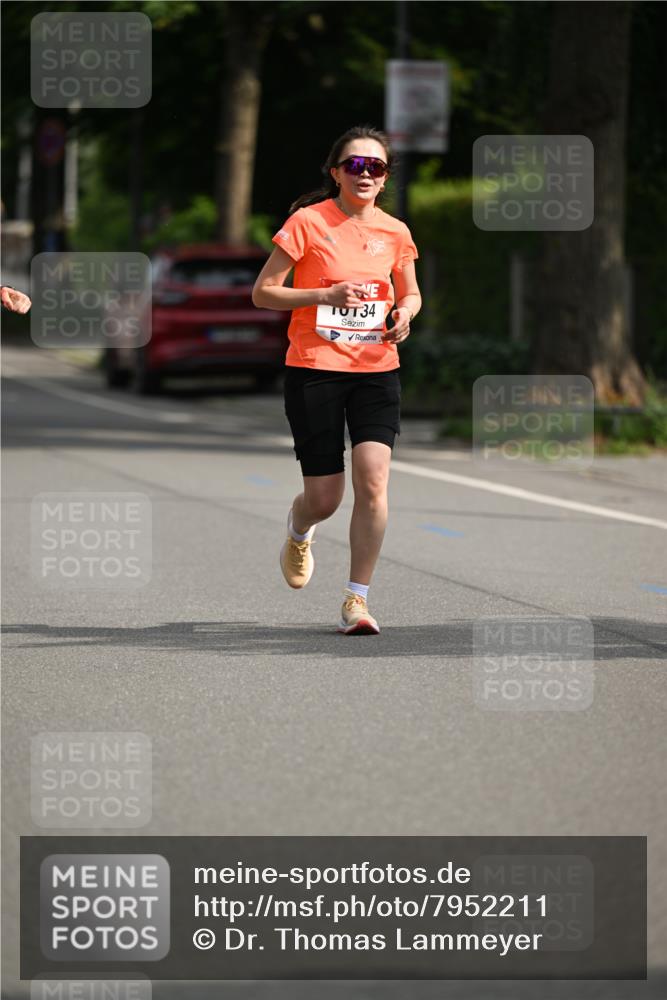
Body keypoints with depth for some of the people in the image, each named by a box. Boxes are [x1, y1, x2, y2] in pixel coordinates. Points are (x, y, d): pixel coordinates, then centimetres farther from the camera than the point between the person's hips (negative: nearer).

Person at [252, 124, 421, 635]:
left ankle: (357, 598, -6)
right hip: (314, 368, -2)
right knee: (324, 498, 1)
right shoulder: (308, 221, -6)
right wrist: (327, 294, -18)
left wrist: (405, 312, -3)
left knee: (373, 478, -16)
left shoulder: (394, 232, 5)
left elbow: (410, 292, 21)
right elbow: (262, 292, -5)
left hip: (377, 368, 3)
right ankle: (299, 531, 40)